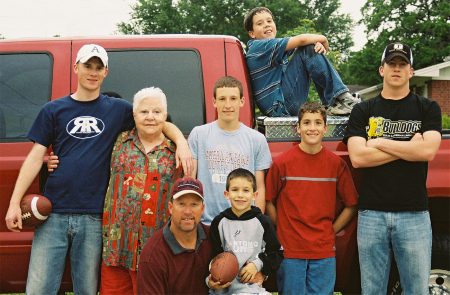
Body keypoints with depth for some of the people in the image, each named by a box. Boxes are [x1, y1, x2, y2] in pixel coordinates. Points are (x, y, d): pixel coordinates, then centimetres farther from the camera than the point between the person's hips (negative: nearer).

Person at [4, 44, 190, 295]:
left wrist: (182, 143, -9)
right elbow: (35, 158, 6)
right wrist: (15, 203, -2)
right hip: (54, 213, 0)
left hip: (93, 217, 0)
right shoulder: (53, 110, 10)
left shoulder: (118, 109, 9)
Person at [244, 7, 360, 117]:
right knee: (306, 51, -15)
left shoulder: (273, 45, 18)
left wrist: (318, 44, -10)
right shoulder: (259, 47, -11)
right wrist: (323, 39, 0)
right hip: (280, 106, -10)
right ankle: (341, 99, -18)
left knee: (312, 48, 11)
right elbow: (301, 40, -19)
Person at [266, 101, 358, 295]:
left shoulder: (337, 164, 1)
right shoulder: (282, 163, -2)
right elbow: (269, 202, 5)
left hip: (324, 251, 1)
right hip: (289, 250, -1)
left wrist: (331, 231, 2)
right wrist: (283, 231, 0)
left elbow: (351, 205, 8)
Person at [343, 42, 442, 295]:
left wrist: (379, 143, -5)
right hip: (372, 214, 1)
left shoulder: (428, 108, 8)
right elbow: (357, 157, -5)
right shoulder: (363, 111, 10)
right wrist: (410, 147, -6)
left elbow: (429, 151, -10)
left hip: (414, 215, -1)